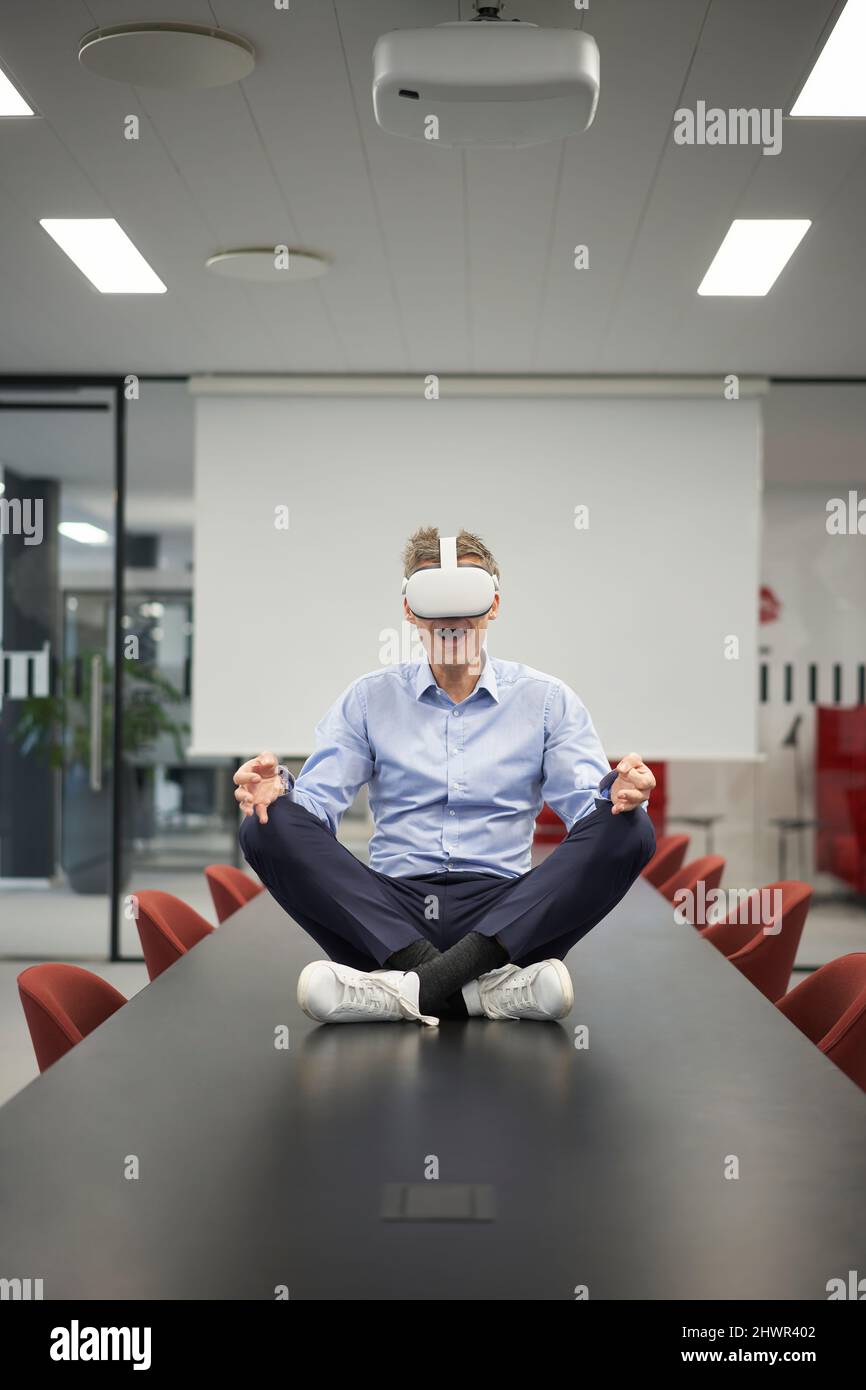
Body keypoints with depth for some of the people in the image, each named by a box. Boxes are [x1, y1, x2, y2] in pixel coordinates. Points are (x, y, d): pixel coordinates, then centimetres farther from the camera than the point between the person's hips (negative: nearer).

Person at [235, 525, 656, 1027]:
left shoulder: (547, 699, 11)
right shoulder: (369, 698, 14)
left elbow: (587, 804, 0)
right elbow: (318, 801, 5)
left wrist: (618, 793, -25)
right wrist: (278, 791, -20)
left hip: (503, 915, 0)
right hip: (392, 917, 1)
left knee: (629, 831, -25)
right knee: (270, 826, -23)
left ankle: (419, 985, -37)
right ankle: (480, 984, -36)